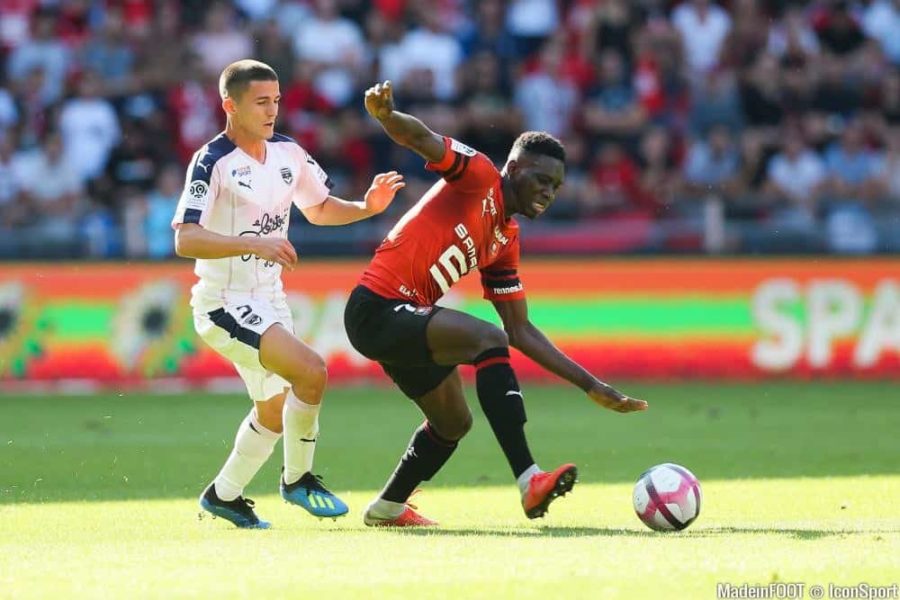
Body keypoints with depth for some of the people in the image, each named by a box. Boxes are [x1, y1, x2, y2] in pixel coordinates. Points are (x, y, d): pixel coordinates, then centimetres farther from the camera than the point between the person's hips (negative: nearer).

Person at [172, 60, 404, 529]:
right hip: (225, 304, -8)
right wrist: (255, 243, -38)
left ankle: (223, 495, 36)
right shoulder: (212, 162, -18)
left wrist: (367, 207, 0)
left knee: (274, 411, 18)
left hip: (268, 300, 8)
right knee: (310, 371, -24)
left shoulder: (288, 153, 3)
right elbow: (185, 240, -27)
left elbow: (318, 209, 19)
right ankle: (297, 478, -5)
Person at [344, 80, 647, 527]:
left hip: (403, 320, 10)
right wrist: (385, 114, -46)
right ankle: (529, 482, -36)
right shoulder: (479, 176, -7)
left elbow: (521, 331, 17)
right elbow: (421, 139, -23)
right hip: (377, 308, -10)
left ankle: (388, 507, 48)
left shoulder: (505, 242, 14)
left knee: (453, 424, 25)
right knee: (489, 340, -29)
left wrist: (590, 385, 13)